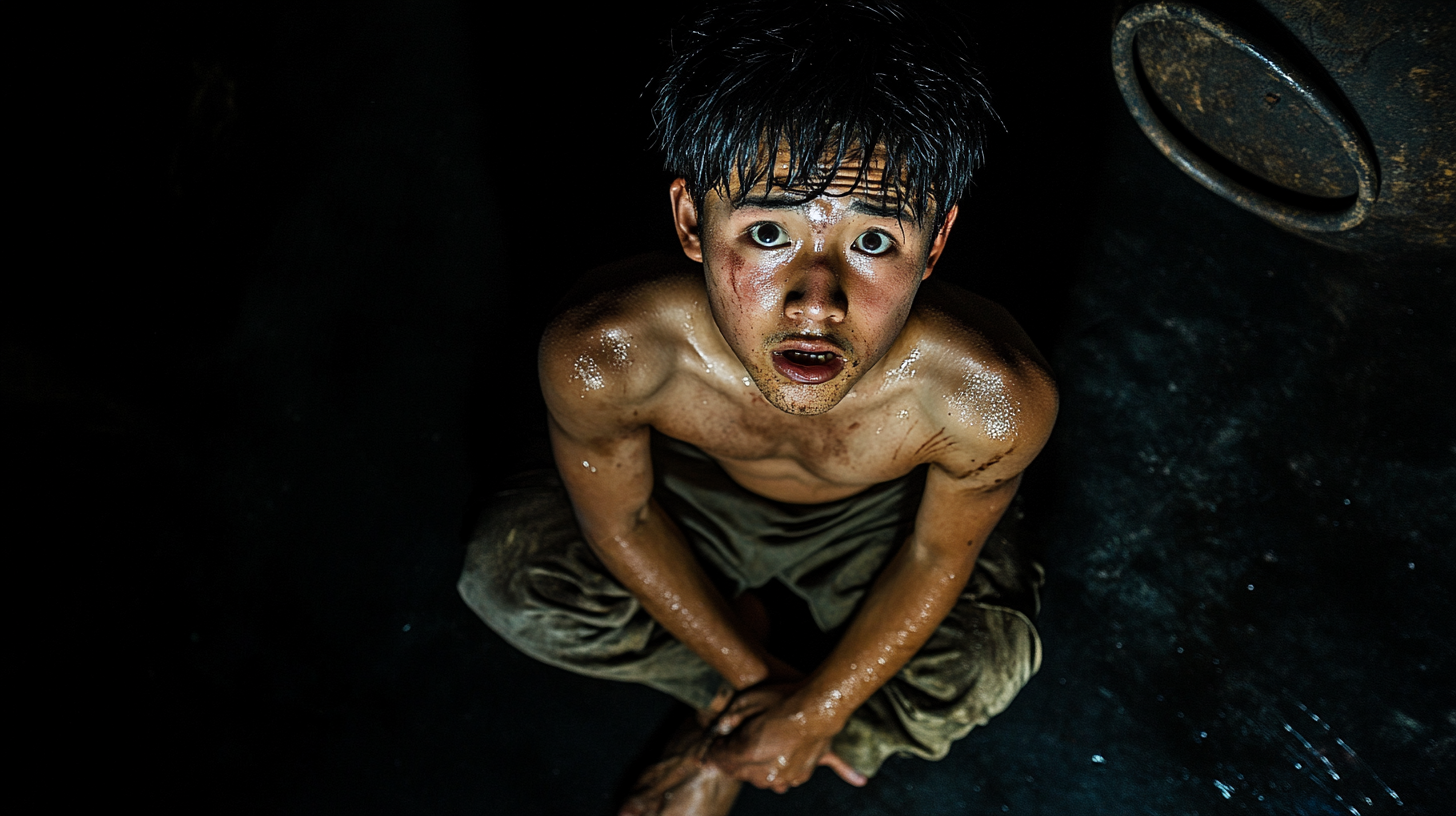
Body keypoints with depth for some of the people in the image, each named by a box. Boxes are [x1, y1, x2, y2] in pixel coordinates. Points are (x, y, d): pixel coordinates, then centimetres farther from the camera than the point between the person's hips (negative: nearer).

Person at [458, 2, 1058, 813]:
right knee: (509, 575, -15)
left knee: (982, 667, -19)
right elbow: (621, 516, -18)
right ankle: (739, 629, 8)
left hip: (876, 515, 1)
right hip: (700, 492, 0)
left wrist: (815, 711, -12)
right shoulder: (601, 356, -40)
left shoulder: (996, 398, -41)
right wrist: (749, 671, -10)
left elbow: (937, 555, -19)